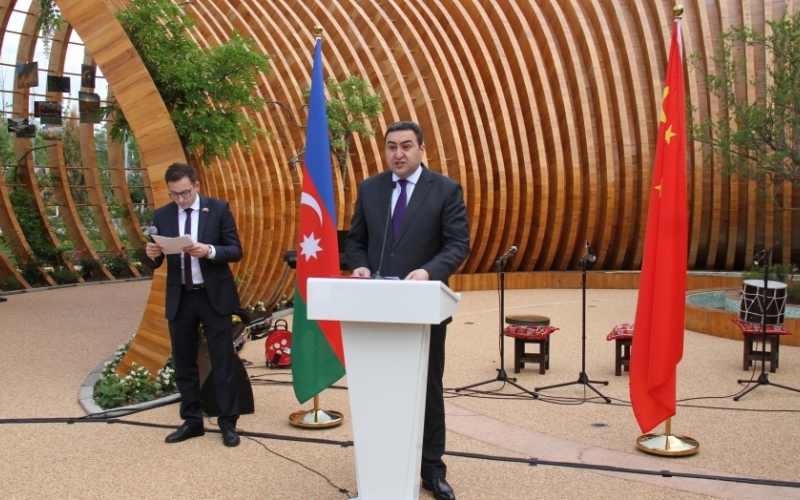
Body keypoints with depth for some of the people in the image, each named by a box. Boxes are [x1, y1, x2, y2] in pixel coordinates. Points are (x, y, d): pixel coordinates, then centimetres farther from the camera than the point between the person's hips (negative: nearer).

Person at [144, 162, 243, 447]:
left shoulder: (218, 209, -5)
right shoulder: (162, 216, 3)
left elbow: (236, 251, -8)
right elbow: (155, 263, 4)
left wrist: (209, 251, -27)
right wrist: (152, 254, -20)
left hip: (214, 296, -3)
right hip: (180, 298, 4)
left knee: (222, 362, 2)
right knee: (183, 364, 11)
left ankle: (228, 423, 12)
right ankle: (192, 421, 25)